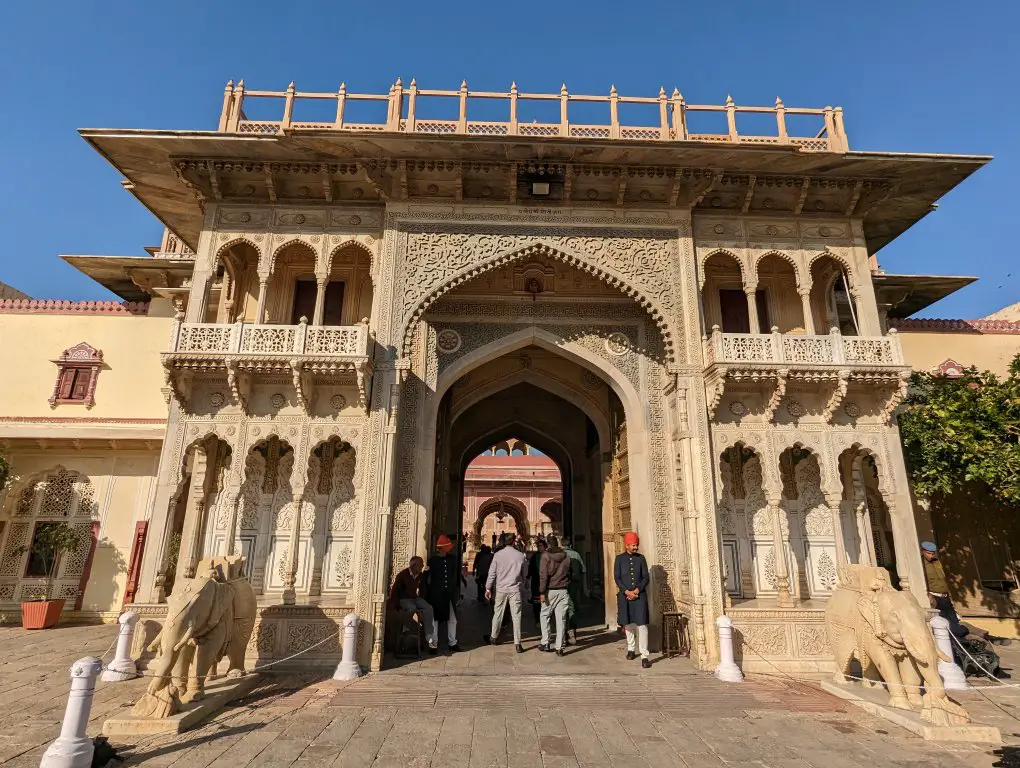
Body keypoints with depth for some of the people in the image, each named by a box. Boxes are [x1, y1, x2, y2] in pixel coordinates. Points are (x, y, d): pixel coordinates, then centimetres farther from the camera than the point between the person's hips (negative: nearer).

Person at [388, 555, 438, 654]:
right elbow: (393, 592, -9)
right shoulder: (402, 575, -11)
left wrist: (421, 600, 13)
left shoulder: (420, 576, 5)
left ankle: (429, 638, -25)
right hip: (403, 599, -5)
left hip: (415, 598, 5)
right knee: (412, 608, -38)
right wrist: (398, 605, -17)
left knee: (428, 608, -23)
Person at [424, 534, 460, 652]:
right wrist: (427, 593, -9)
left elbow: (456, 575, 11)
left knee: (452, 618, 9)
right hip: (436, 594, -3)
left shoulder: (452, 559, 4)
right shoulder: (432, 560, -6)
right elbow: (426, 577, -5)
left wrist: (456, 590, 8)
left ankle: (452, 642, 22)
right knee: (434, 618, 7)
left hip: (449, 593, 3)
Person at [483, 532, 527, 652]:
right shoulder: (521, 555, -6)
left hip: (501, 589, 1)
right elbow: (525, 573, 6)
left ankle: (493, 637, 30)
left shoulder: (498, 555, -5)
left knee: (498, 614, 15)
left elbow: (492, 573, -2)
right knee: (516, 616, 3)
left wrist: (488, 588, 6)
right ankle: (517, 643, 4)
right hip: (515, 589, -1)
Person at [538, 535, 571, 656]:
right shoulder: (566, 556, 6)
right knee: (561, 619, 5)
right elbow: (569, 573, 10)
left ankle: (545, 643, 12)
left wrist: (542, 592, -10)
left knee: (545, 616, 13)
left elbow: (543, 575, -12)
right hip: (563, 591, 3)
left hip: (550, 591, -3)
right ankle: (559, 647, 6)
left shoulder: (546, 556, -7)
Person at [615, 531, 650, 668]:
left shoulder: (641, 558, 4)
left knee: (642, 625, -8)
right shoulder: (620, 558, 1)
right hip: (625, 595, 1)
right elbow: (617, 578, -2)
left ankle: (644, 656, -6)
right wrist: (627, 592, -13)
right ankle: (631, 649, 32)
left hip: (640, 595, 0)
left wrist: (636, 591, -10)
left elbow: (645, 577, 3)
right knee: (628, 623, 12)